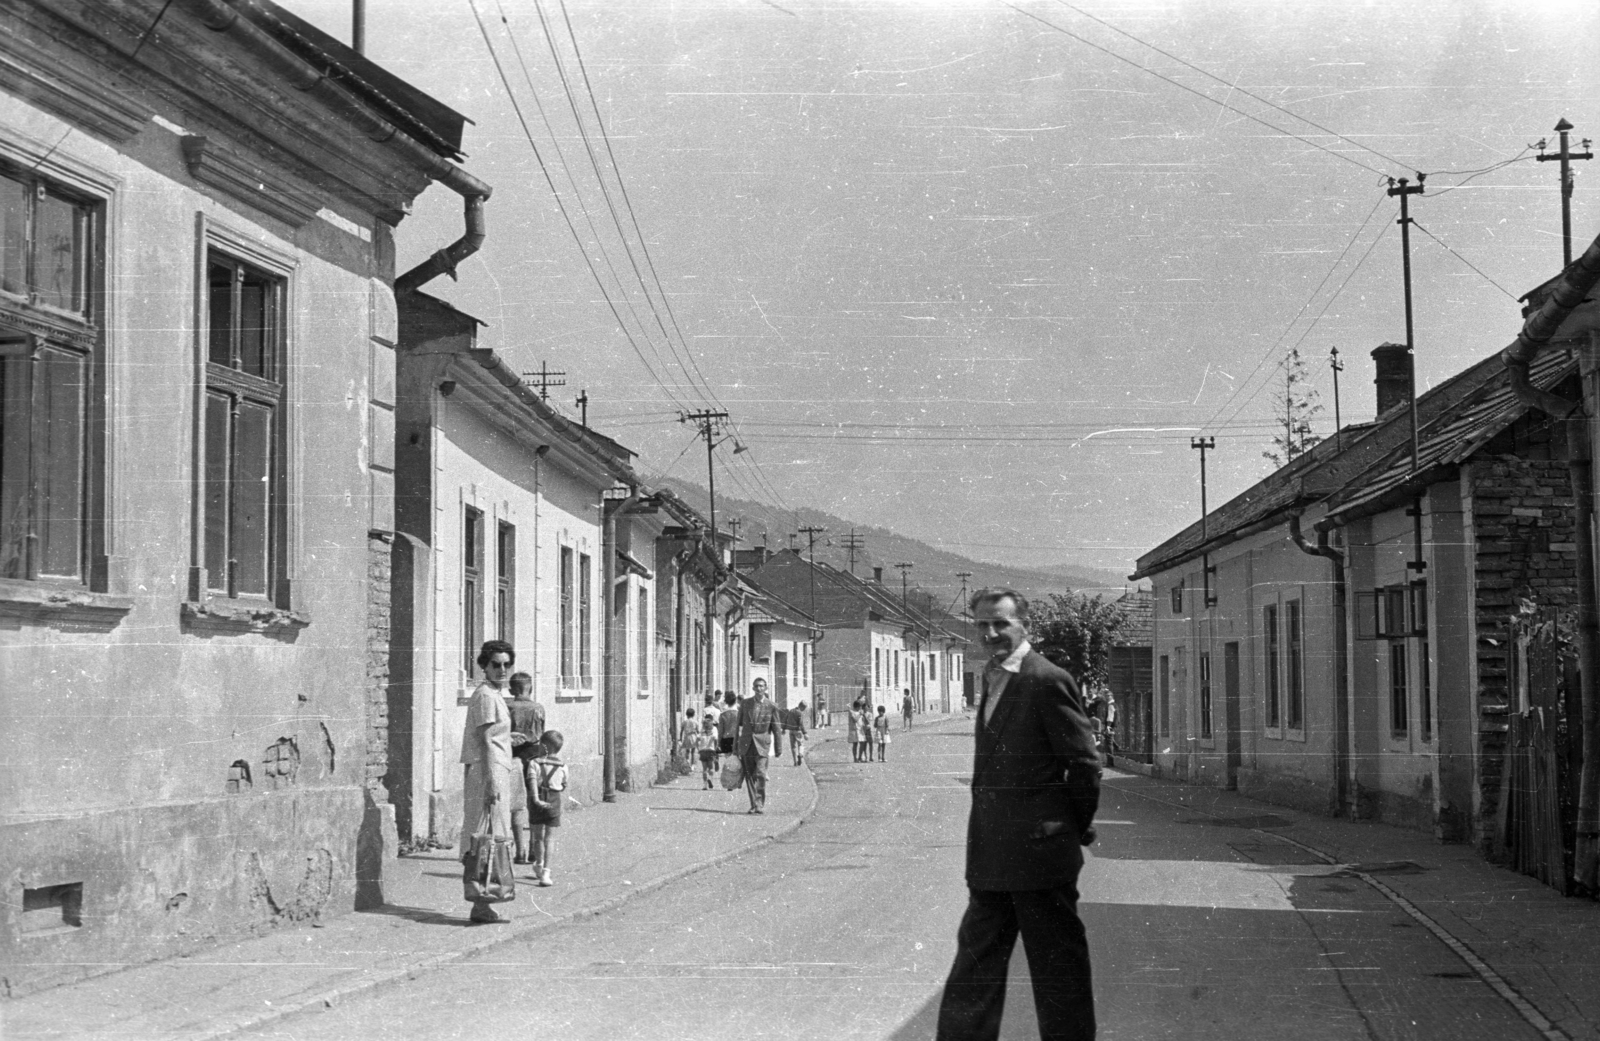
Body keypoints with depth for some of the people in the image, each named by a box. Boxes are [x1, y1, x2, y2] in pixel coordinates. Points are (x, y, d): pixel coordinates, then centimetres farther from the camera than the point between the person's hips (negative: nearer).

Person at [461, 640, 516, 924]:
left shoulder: (494, 695, 20)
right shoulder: (486, 696, -11)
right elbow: (484, 741, -17)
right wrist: (491, 783, -22)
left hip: (494, 772, 10)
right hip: (488, 772, -10)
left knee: (480, 843, 9)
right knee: (487, 840, -11)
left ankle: (482, 905, 12)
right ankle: (481, 907, -13)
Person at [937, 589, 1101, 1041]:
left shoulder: (1049, 682, -13)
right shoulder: (993, 681, 14)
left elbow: (1084, 764, -12)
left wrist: (1077, 829, -2)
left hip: (1039, 850, -8)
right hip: (992, 857, 8)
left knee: (1058, 967, 3)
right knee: (975, 960, 11)